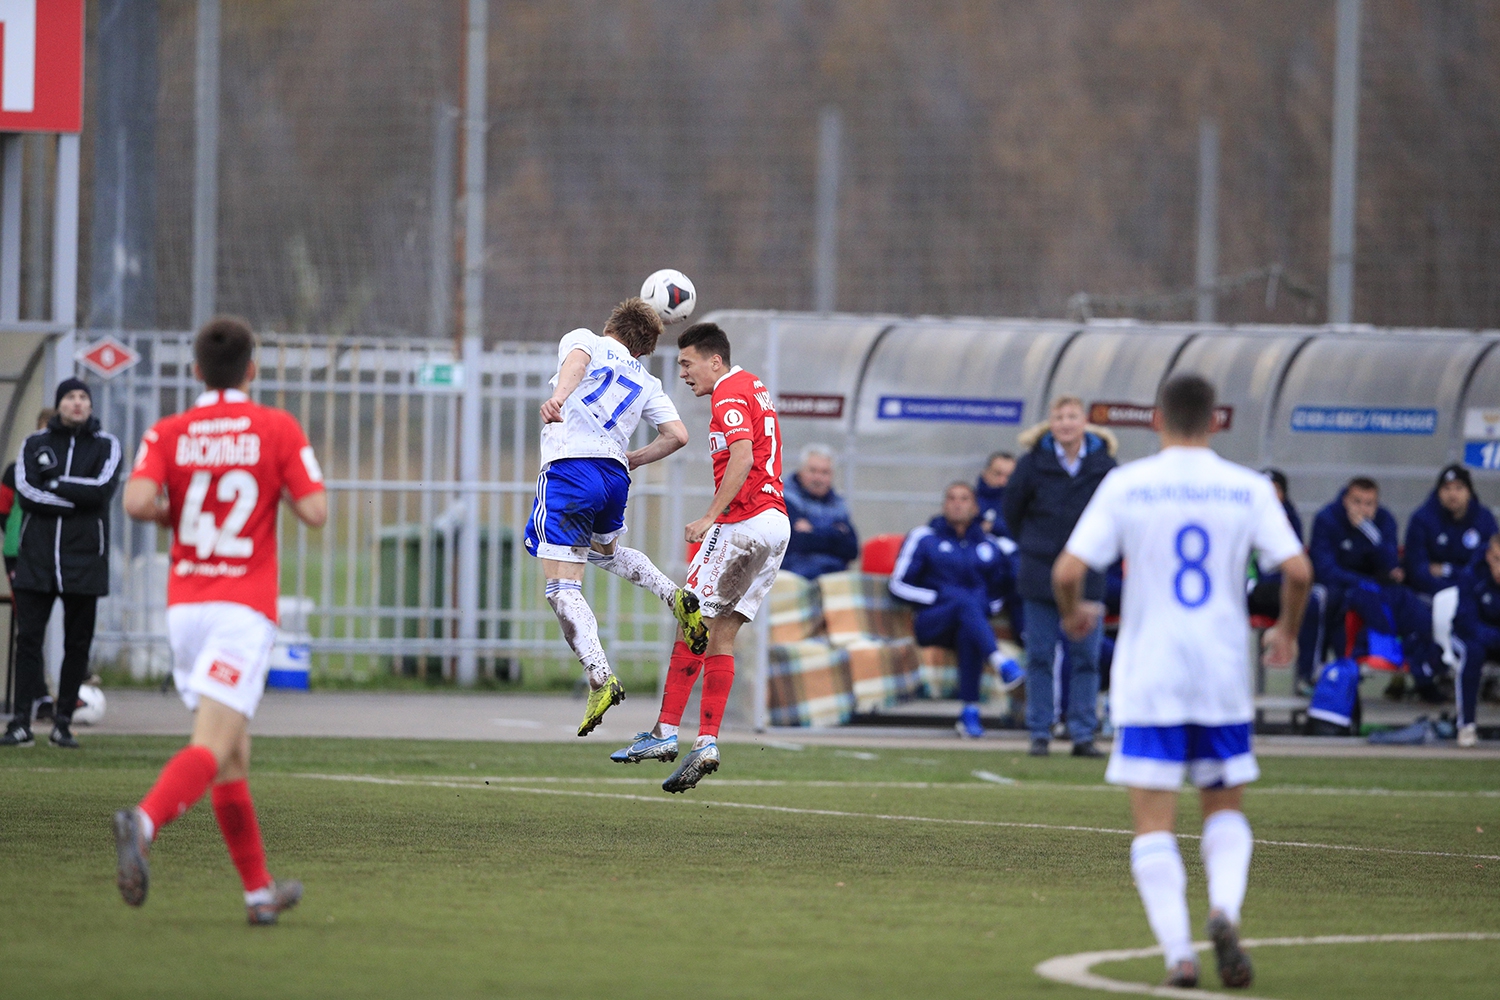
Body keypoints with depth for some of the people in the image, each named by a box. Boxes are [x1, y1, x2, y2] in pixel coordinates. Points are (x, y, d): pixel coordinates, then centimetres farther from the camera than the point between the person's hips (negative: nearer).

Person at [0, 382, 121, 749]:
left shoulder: (106, 445, 6)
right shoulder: (34, 444, 9)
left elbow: (103, 488, -11)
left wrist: (54, 485, -9)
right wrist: (77, 499, -11)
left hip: (83, 559, 0)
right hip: (36, 557, 0)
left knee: (78, 643, 1)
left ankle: (63, 722, 7)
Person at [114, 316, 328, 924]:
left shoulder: (167, 434, 5)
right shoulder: (277, 429, 0)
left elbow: (137, 501, -12)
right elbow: (315, 512, -6)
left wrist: (175, 513, 9)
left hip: (185, 606, 4)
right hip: (245, 607, -4)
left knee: (233, 756, 15)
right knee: (214, 747, -15)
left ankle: (259, 890, 21)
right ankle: (143, 822, -43)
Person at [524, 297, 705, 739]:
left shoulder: (586, 341, 14)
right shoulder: (647, 383, 23)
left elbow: (576, 358, -11)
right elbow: (677, 435, 14)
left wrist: (558, 396, -32)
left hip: (570, 468, -5)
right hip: (615, 476, 5)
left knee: (562, 588, -8)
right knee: (605, 551, 37)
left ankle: (601, 680, -24)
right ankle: (678, 598, 16)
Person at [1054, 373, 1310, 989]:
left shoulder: (1127, 485, -3)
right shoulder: (1247, 488, 1)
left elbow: (1068, 570, -8)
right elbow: (1297, 569, -6)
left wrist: (1072, 613, 14)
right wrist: (1287, 631, 13)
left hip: (1148, 677, -2)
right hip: (1224, 673, 2)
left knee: (1154, 823, 2)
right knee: (1224, 808, 17)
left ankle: (1178, 952, -11)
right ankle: (1225, 910, -10)